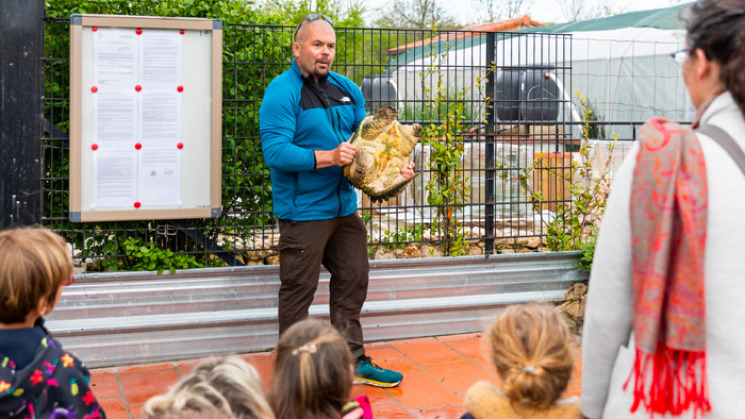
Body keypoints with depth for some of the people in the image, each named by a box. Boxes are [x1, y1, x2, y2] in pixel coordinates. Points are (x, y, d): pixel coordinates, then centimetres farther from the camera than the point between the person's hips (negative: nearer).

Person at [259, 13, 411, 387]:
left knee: (353, 281, 14)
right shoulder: (282, 92, -12)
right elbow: (275, 151, -21)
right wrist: (328, 157, -28)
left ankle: (353, 360, 27)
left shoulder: (347, 89, 11)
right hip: (303, 212, -8)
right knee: (298, 290, 1)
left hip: (344, 207, 8)